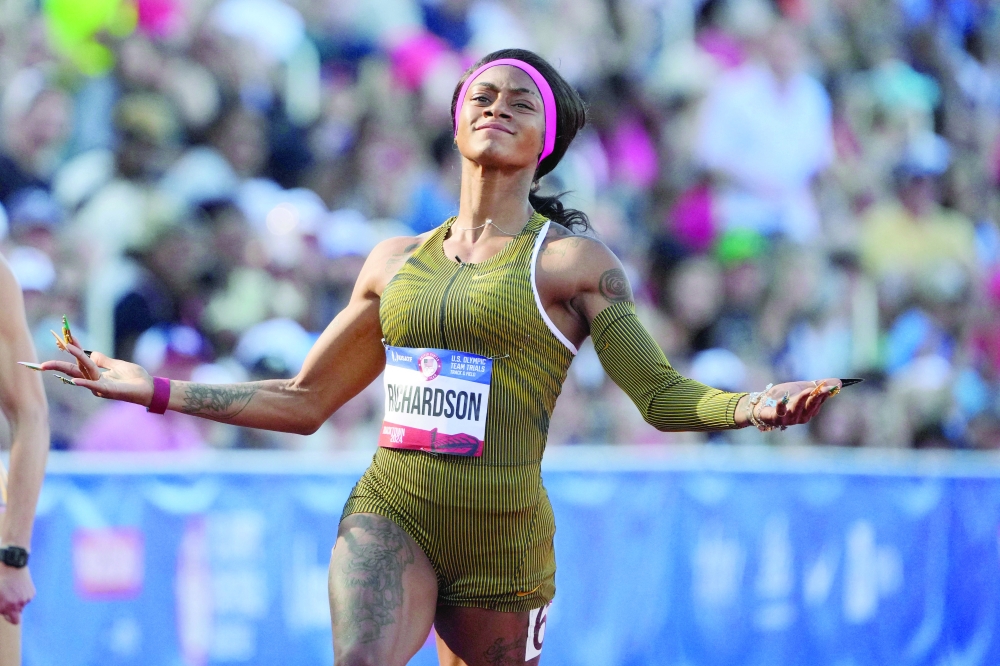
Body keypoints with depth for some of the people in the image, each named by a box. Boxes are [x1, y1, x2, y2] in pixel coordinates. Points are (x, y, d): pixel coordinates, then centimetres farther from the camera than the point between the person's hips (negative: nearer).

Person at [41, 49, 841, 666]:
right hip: (388, 517, 2)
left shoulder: (571, 260, 3)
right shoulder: (396, 262, 14)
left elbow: (662, 394, -3)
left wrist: (750, 406, -24)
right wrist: (152, 390, 20)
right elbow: (304, 402, 23)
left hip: (501, 540, -2)